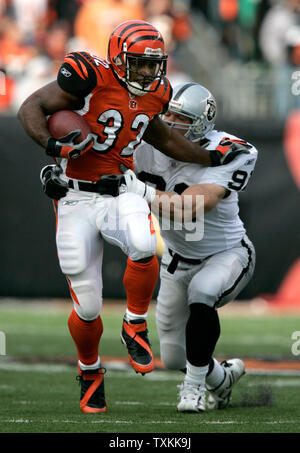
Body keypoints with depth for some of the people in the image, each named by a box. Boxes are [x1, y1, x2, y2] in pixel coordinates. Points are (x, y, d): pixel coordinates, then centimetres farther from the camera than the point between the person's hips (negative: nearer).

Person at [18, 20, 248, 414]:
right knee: (87, 308, -2)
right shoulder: (90, 79, -13)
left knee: (144, 245, -33)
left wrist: (211, 158, 28)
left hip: (120, 194, 3)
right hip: (77, 200, -3)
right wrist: (51, 144, -29)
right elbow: (31, 108, -11)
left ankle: (135, 328, -9)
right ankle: (90, 372, 29)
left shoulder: (154, 93, 7)